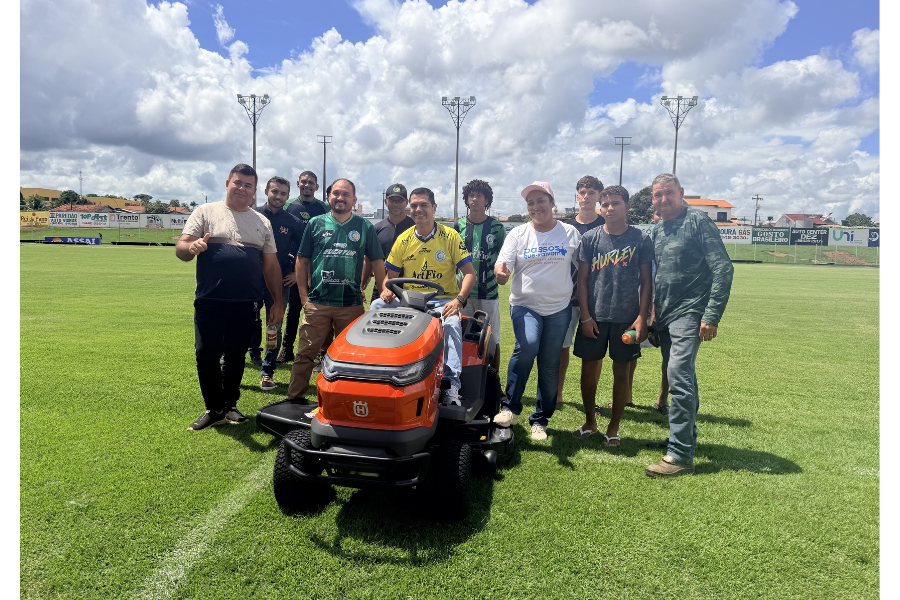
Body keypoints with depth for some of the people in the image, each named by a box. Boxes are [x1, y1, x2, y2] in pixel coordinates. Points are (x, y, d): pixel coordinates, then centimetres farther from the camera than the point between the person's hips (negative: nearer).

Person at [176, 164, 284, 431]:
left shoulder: (262, 222, 14)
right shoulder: (206, 213, 6)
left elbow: (271, 265, 15)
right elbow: (181, 248, -1)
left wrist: (277, 302, 9)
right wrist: (192, 247, -26)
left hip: (246, 304, 2)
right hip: (210, 302, -2)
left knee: (236, 357, 9)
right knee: (206, 356, 0)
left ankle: (230, 405, 24)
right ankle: (214, 409, 15)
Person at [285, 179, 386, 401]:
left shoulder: (364, 227, 7)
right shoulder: (316, 223, 7)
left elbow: (377, 262, 10)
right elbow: (302, 260, 9)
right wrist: (303, 294, 2)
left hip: (352, 305, 0)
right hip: (317, 302, 0)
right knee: (305, 353, 0)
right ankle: (294, 398, 12)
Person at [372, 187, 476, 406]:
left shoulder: (450, 236, 1)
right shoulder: (403, 240, 8)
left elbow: (469, 273, -3)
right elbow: (390, 276, 13)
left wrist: (458, 300, -20)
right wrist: (386, 290, -12)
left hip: (443, 301, -3)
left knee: (452, 324, -34)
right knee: (377, 306, -21)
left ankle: (451, 386, -33)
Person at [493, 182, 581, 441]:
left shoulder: (570, 233, 5)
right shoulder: (518, 234, 4)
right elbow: (501, 267, -5)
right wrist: (501, 273, -30)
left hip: (559, 307, 1)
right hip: (525, 304, -1)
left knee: (550, 366, 4)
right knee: (527, 345, -28)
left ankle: (540, 420, 21)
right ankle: (510, 407, -13)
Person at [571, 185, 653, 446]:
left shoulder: (641, 239, 0)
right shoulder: (590, 238, 3)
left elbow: (646, 281, 2)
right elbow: (582, 279, 3)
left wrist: (642, 318, -5)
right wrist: (585, 316, -3)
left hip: (627, 316, -1)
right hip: (594, 316, 1)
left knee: (622, 371, 6)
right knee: (589, 368, 7)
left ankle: (613, 427, 21)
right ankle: (590, 420, 26)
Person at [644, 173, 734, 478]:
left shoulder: (698, 221, -7)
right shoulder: (657, 229, 14)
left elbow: (723, 269, -11)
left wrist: (712, 316, -17)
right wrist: (652, 311, 15)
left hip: (689, 315, -7)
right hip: (664, 316, 7)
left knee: (679, 378, -14)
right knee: (681, 378, 15)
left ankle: (680, 455, -9)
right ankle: (687, 437, 28)